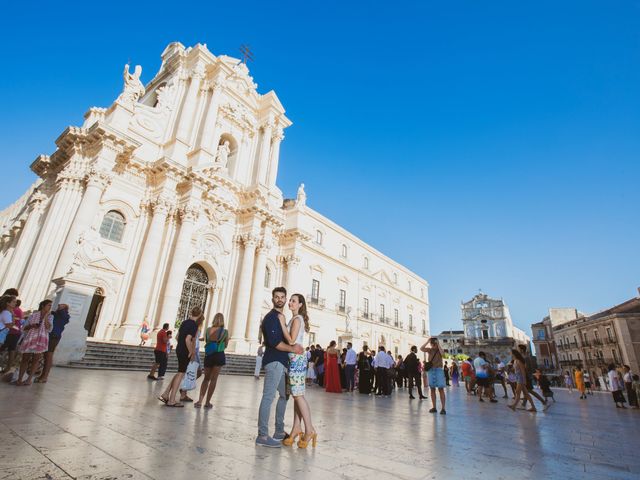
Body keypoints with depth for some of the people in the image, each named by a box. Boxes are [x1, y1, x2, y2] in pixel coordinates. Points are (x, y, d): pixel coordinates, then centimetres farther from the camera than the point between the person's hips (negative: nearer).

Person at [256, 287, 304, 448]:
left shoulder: (280, 317, 19)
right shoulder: (270, 317, -9)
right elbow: (274, 342, -19)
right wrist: (293, 349, -11)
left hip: (282, 362, 10)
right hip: (273, 361, -10)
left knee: (284, 395, 16)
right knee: (268, 397, -8)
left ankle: (279, 432, 26)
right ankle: (262, 436, -1)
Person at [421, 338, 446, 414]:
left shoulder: (439, 349, 3)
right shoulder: (429, 349, 7)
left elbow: (442, 352, -20)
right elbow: (421, 349, -9)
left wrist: (438, 344, -14)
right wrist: (427, 341, -9)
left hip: (439, 369, -3)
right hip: (430, 370, 3)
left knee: (441, 389, -6)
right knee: (432, 389, 7)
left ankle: (443, 408, -4)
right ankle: (434, 407, 13)